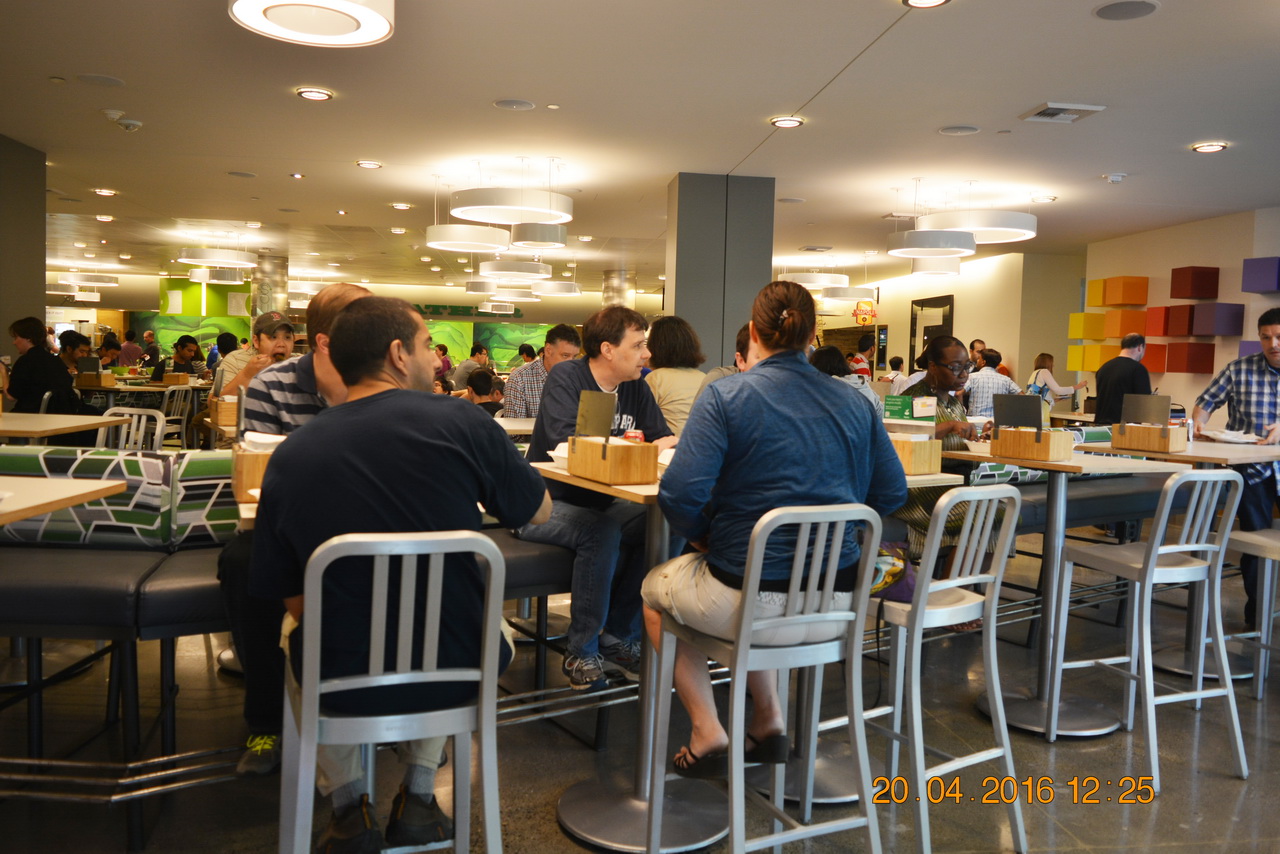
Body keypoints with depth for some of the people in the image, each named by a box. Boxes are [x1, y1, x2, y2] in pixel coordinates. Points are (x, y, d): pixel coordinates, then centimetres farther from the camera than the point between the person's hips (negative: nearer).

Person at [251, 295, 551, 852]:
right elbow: (539, 512, 0)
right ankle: (418, 796, 31)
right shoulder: (460, 421, -15)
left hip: (342, 684, 0)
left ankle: (348, 805, 27)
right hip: (458, 677, 0)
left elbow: (293, 600, -2)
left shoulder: (289, 457, -10)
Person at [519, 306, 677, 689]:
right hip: (548, 503, -6)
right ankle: (582, 651, -16)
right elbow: (565, 445, -25)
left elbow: (662, 439, 7)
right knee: (603, 532, -34)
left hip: (600, 504, 6)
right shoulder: (566, 378, -11)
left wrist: (669, 445, -20)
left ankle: (618, 639, -6)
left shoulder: (636, 388, 8)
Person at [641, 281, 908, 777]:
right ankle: (769, 719, 35)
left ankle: (707, 735, 25)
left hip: (752, 597, -5)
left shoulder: (726, 396, -12)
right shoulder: (855, 403, 2)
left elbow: (679, 494, -20)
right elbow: (891, 493, 6)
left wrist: (705, 536, 1)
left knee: (656, 587, 27)